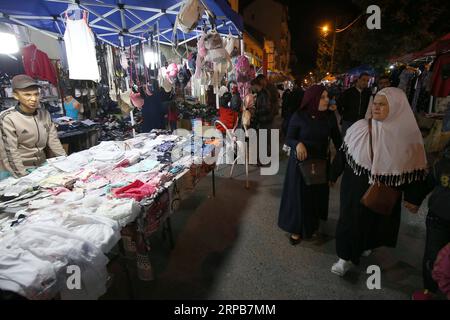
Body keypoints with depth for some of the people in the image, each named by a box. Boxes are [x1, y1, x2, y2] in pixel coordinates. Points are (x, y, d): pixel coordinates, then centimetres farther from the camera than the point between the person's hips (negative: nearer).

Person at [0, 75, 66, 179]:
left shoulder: (45, 114, -1)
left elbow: (54, 142, 1)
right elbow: (11, 153, -16)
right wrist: (25, 178, -22)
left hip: (41, 168, 5)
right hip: (17, 172, -4)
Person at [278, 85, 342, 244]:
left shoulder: (330, 116, -4)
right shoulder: (298, 116, -13)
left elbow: (337, 138, -1)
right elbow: (288, 138, -11)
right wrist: (298, 144, -32)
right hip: (300, 162, -3)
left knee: (317, 194, 15)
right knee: (299, 195, 7)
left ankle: (312, 225, 42)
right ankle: (297, 229, 28)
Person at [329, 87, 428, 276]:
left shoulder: (409, 134, -12)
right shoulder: (360, 127, -12)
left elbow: (416, 169, -4)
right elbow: (343, 153, -2)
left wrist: (413, 198, 1)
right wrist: (333, 175, 5)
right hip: (355, 188, -1)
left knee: (377, 222, 21)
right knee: (351, 220, 7)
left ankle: (366, 245, 51)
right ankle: (346, 257, 27)